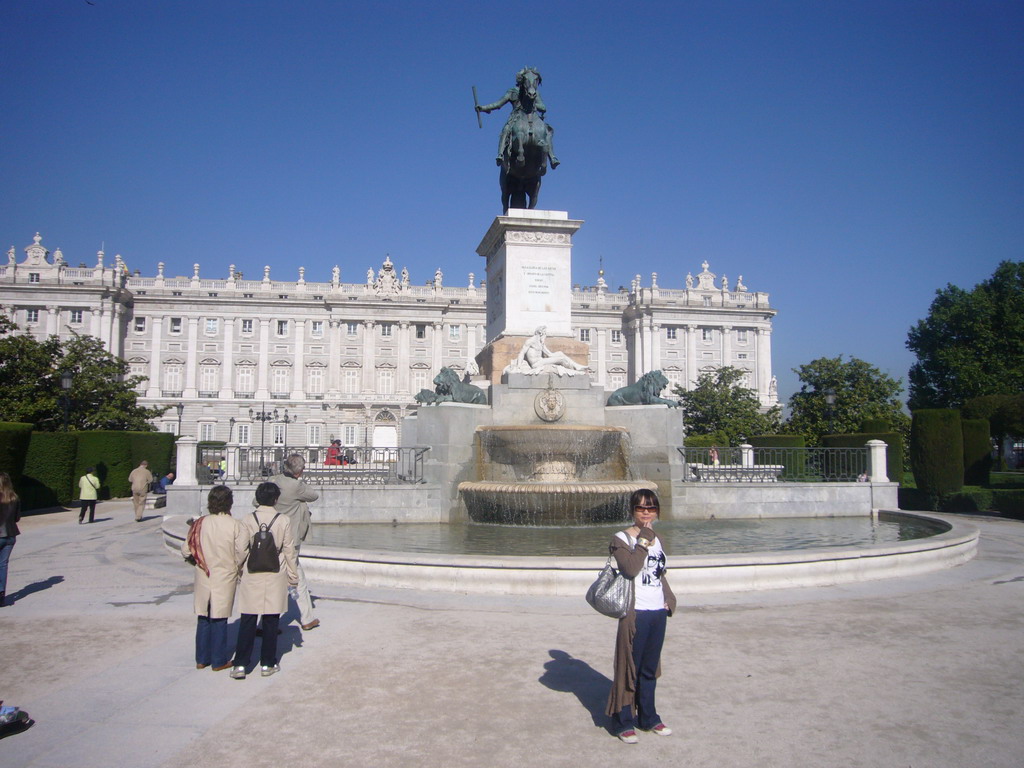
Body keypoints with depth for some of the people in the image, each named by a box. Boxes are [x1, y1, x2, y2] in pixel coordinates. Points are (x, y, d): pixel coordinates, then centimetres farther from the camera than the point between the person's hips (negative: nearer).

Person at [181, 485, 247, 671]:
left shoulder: (199, 524, -6)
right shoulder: (235, 525, -15)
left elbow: (186, 550, -2)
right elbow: (242, 553, -14)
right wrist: (236, 567, 7)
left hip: (203, 577, 3)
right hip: (225, 577, -3)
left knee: (203, 618, 15)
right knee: (220, 619, 7)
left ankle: (201, 659, 25)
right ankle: (219, 661, 17)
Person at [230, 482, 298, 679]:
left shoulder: (248, 520, -4)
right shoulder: (283, 521, -6)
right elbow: (289, 550, -1)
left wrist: (239, 572, 12)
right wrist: (293, 576, 9)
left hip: (251, 576, 1)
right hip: (275, 577, -1)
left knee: (247, 621, 7)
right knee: (271, 621, 8)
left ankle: (240, 665, 7)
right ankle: (267, 664, 16)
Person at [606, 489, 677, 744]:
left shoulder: (657, 540, 13)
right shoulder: (621, 539, -9)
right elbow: (631, 567, -25)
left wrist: (669, 599, 9)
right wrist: (644, 540, -19)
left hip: (658, 612, 6)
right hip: (635, 612, -6)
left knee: (650, 668, 16)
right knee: (630, 667, 3)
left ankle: (648, 717, 30)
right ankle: (624, 722, 16)